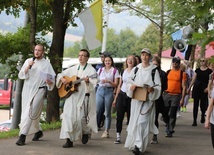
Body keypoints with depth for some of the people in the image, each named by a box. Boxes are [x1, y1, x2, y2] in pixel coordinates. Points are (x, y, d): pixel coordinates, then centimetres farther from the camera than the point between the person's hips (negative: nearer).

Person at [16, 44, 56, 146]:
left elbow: (52, 79, 2)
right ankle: (38, 131, 33)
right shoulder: (28, 61, 11)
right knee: (33, 114, 10)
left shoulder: (47, 64, 3)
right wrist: (28, 67, -13)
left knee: (30, 112, -15)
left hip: (39, 90, -4)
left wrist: (50, 81, -21)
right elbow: (21, 75, 3)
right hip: (27, 90, 4)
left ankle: (22, 136, -19)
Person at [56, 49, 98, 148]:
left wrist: (88, 81, -32)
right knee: (68, 116, -9)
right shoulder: (73, 69, 15)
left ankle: (85, 132, 24)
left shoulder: (91, 70, 1)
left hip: (84, 96, -4)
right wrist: (63, 80, 1)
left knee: (80, 118, -10)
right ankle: (69, 140, -5)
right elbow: (60, 75, 22)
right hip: (71, 95, 4)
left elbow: (94, 83, -12)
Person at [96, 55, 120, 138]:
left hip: (109, 91, -3)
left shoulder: (114, 71, 3)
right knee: (97, 110, -3)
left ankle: (106, 131, 5)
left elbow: (116, 84, -1)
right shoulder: (100, 70, 13)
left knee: (107, 112, 0)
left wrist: (109, 81, -15)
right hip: (100, 90, 3)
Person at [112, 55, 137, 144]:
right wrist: (115, 98, 14)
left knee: (130, 117, 2)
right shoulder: (123, 71, 10)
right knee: (119, 116, 0)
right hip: (122, 94, 3)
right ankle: (118, 136, 5)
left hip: (131, 96, -3)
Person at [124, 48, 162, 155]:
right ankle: (133, 142, 22)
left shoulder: (154, 70, 0)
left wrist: (152, 89, -20)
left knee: (142, 122, -11)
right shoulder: (135, 69, 9)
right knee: (134, 121, 7)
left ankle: (138, 146, -12)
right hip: (136, 99, 3)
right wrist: (131, 86, -10)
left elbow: (158, 86, 0)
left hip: (147, 100, -3)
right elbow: (129, 82, 12)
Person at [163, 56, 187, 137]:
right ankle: (168, 126, 29)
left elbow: (184, 87, -4)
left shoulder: (182, 73, -2)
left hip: (176, 95, -3)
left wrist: (182, 99, -9)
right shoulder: (168, 72, 9)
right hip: (166, 94, 3)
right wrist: (162, 93, 7)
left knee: (172, 114, -2)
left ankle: (170, 131, 7)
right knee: (165, 113, 6)